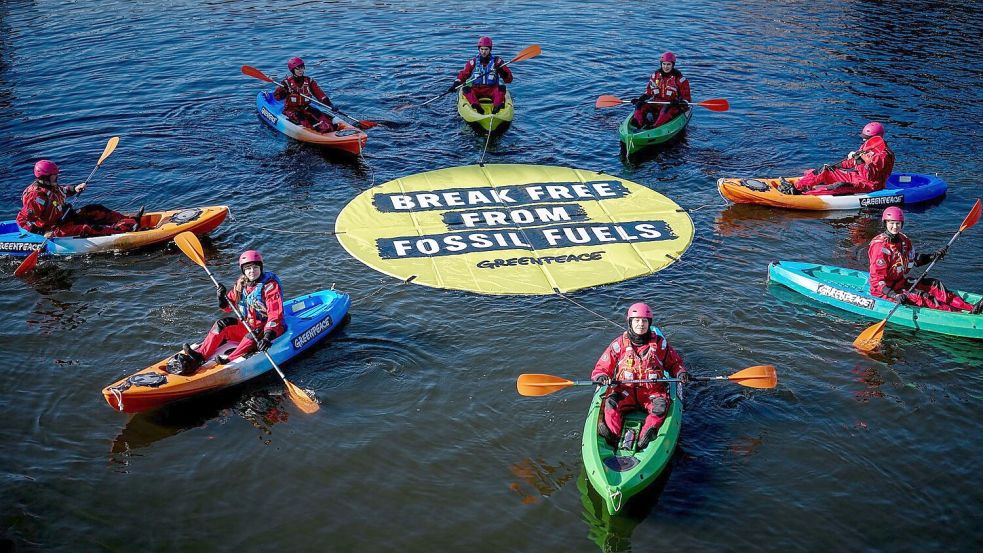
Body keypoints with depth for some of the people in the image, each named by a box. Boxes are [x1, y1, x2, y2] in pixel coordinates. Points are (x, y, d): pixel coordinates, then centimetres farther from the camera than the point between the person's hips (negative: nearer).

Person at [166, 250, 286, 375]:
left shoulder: (270, 286, -16)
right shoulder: (241, 284, 5)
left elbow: (275, 314, -24)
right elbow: (229, 307, 11)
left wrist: (268, 336, -38)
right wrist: (222, 298, -13)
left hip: (269, 328, -6)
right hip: (247, 325, 7)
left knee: (253, 335, -37)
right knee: (221, 325, -10)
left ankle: (230, 360, -49)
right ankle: (199, 356, -20)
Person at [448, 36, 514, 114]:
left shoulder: (497, 61, 5)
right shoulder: (473, 62, 10)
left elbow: (509, 79, 0)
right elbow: (463, 75, 10)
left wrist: (502, 72, -21)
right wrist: (455, 84, -8)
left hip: (491, 90, -1)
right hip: (476, 90, 1)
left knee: (501, 87, -30)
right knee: (466, 89, -27)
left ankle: (497, 106, -51)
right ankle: (476, 106, -48)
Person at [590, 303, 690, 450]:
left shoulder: (660, 343, 7)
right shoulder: (619, 344, 5)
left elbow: (675, 363, 20)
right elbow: (602, 368, 8)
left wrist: (680, 373, -3)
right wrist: (601, 377, -16)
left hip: (652, 391, 0)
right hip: (625, 390, 0)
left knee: (661, 406, -32)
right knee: (610, 402, -30)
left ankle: (648, 433, -52)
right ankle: (613, 434, -49)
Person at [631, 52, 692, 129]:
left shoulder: (679, 79, -2)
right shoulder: (656, 75, 10)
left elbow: (687, 98, 0)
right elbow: (649, 92, 19)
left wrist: (679, 102, -22)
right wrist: (640, 99, 1)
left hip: (673, 106, -4)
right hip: (657, 104, 4)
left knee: (666, 109, -39)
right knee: (640, 105, -18)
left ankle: (654, 127, -57)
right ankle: (637, 125, -41)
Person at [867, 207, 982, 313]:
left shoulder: (903, 240, 4)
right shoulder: (880, 246, -21)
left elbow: (914, 260, 21)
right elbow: (876, 279, -25)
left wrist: (933, 256, 4)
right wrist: (894, 296, -35)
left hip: (900, 282, 9)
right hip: (884, 290, -9)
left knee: (934, 285, -3)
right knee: (920, 297, -24)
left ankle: (971, 307, -14)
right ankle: (958, 313, -36)